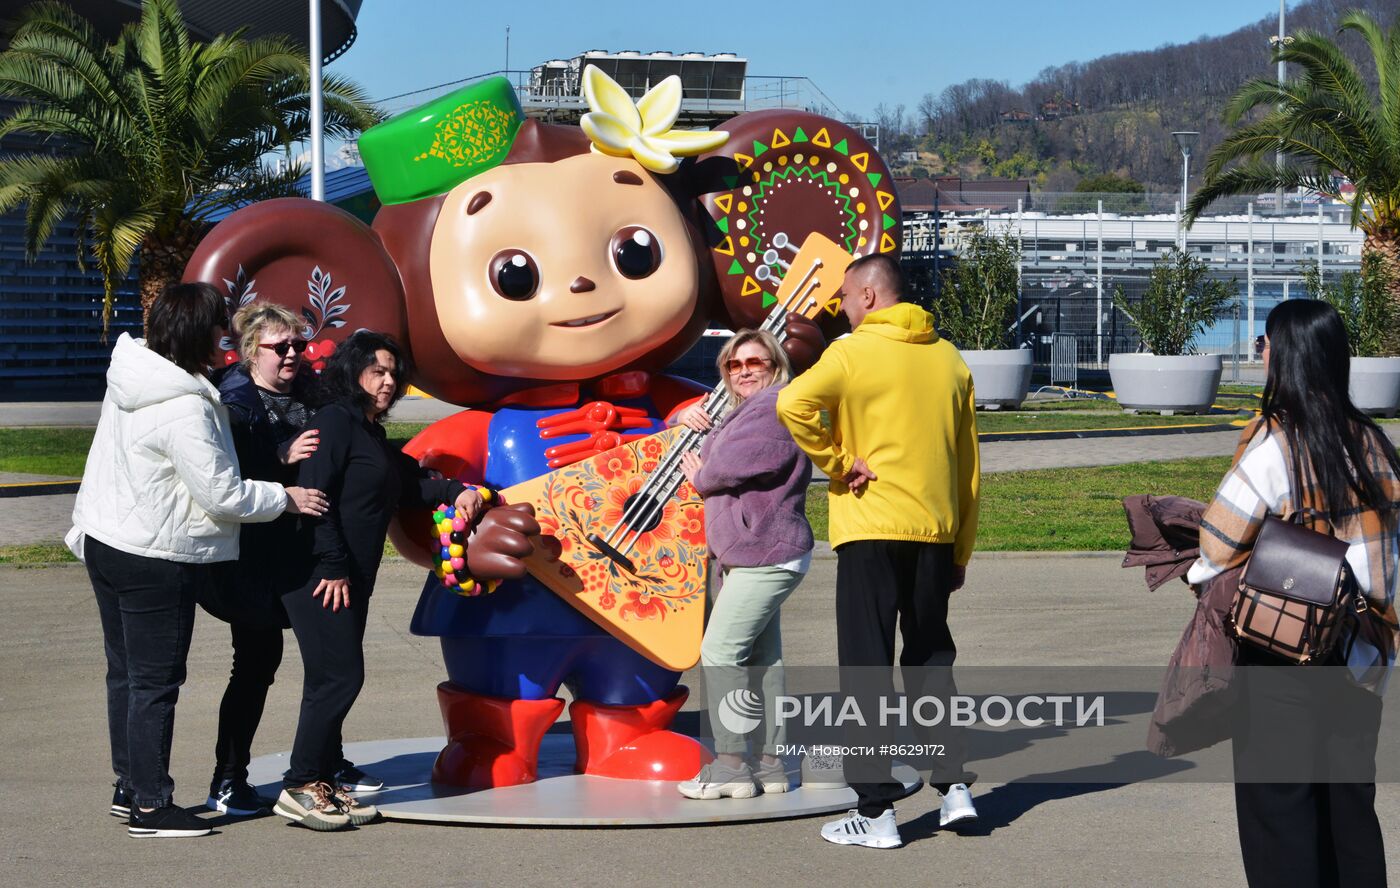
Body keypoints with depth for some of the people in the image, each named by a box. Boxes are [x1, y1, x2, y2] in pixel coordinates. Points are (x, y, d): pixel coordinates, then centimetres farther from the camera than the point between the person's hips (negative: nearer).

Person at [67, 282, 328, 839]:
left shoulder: (132, 375, 3)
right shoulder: (185, 409, -25)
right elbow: (223, 494, -22)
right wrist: (286, 499, -8)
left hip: (104, 542, 10)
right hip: (155, 561, -10)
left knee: (125, 673, 17)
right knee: (155, 682, -1)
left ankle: (129, 787, 28)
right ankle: (150, 807, 5)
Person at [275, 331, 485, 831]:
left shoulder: (371, 433, 20)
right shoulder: (335, 420, -9)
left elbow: (406, 483, 30)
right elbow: (315, 493, -17)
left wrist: (456, 492, 13)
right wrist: (333, 566, -19)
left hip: (351, 578, 10)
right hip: (321, 576, -10)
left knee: (334, 678, 10)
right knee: (339, 676, -10)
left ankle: (324, 782, 15)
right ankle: (300, 787, -5)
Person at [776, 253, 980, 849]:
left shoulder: (854, 352, -7)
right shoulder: (948, 359, 10)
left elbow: (794, 403, -26)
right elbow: (968, 466, 13)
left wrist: (836, 463, -11)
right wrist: (962, 551, 18)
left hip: (870, 531, -5)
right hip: (936, 532, 5)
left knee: (867, 666, 0)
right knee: (930, 657, 19)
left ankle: (876, 812, 0)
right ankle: (953, 785, 12)